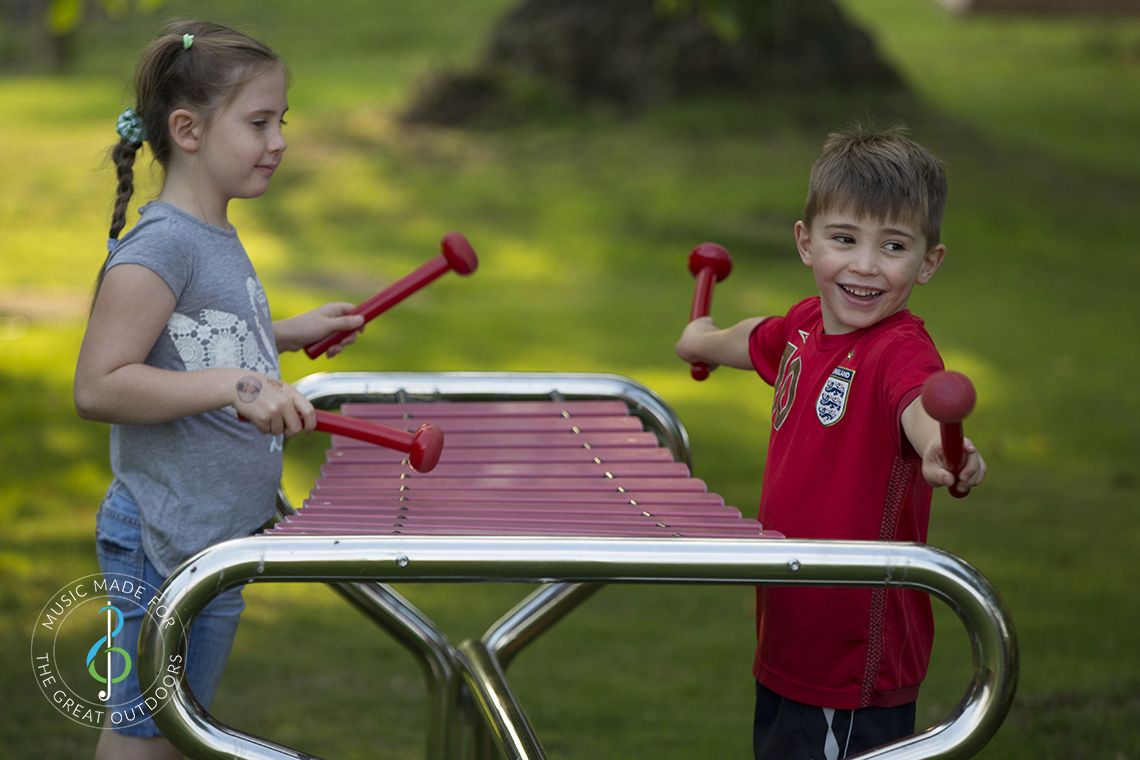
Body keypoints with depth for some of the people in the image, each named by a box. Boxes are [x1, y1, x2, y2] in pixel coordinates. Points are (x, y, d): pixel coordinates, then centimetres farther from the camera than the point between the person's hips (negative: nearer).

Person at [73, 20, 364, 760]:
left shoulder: (216, 239, 10)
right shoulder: (159, 247, -19)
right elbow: (98, 386, -25)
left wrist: (289, 333, 14)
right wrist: (235, 386, -31)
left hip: (220, 537, 9)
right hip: (168, 547, -9)